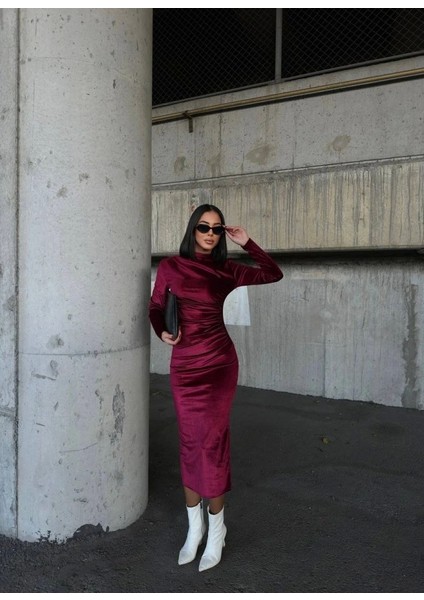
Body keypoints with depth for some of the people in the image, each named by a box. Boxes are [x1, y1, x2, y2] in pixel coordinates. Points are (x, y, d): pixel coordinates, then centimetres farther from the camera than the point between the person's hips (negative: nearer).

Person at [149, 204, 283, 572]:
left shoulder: (228, 270, 3)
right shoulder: (171, 266, 1)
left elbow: (274, 274, 11)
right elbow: (156, 307, 9)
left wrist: (246, 243, 4)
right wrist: (162, 333, -11)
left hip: (219, 364, -1)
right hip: (184, 365, 1)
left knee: (211, 442, 0)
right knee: (191, 443, 8)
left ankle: (216, 529, 18)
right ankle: (194, 528, 24)